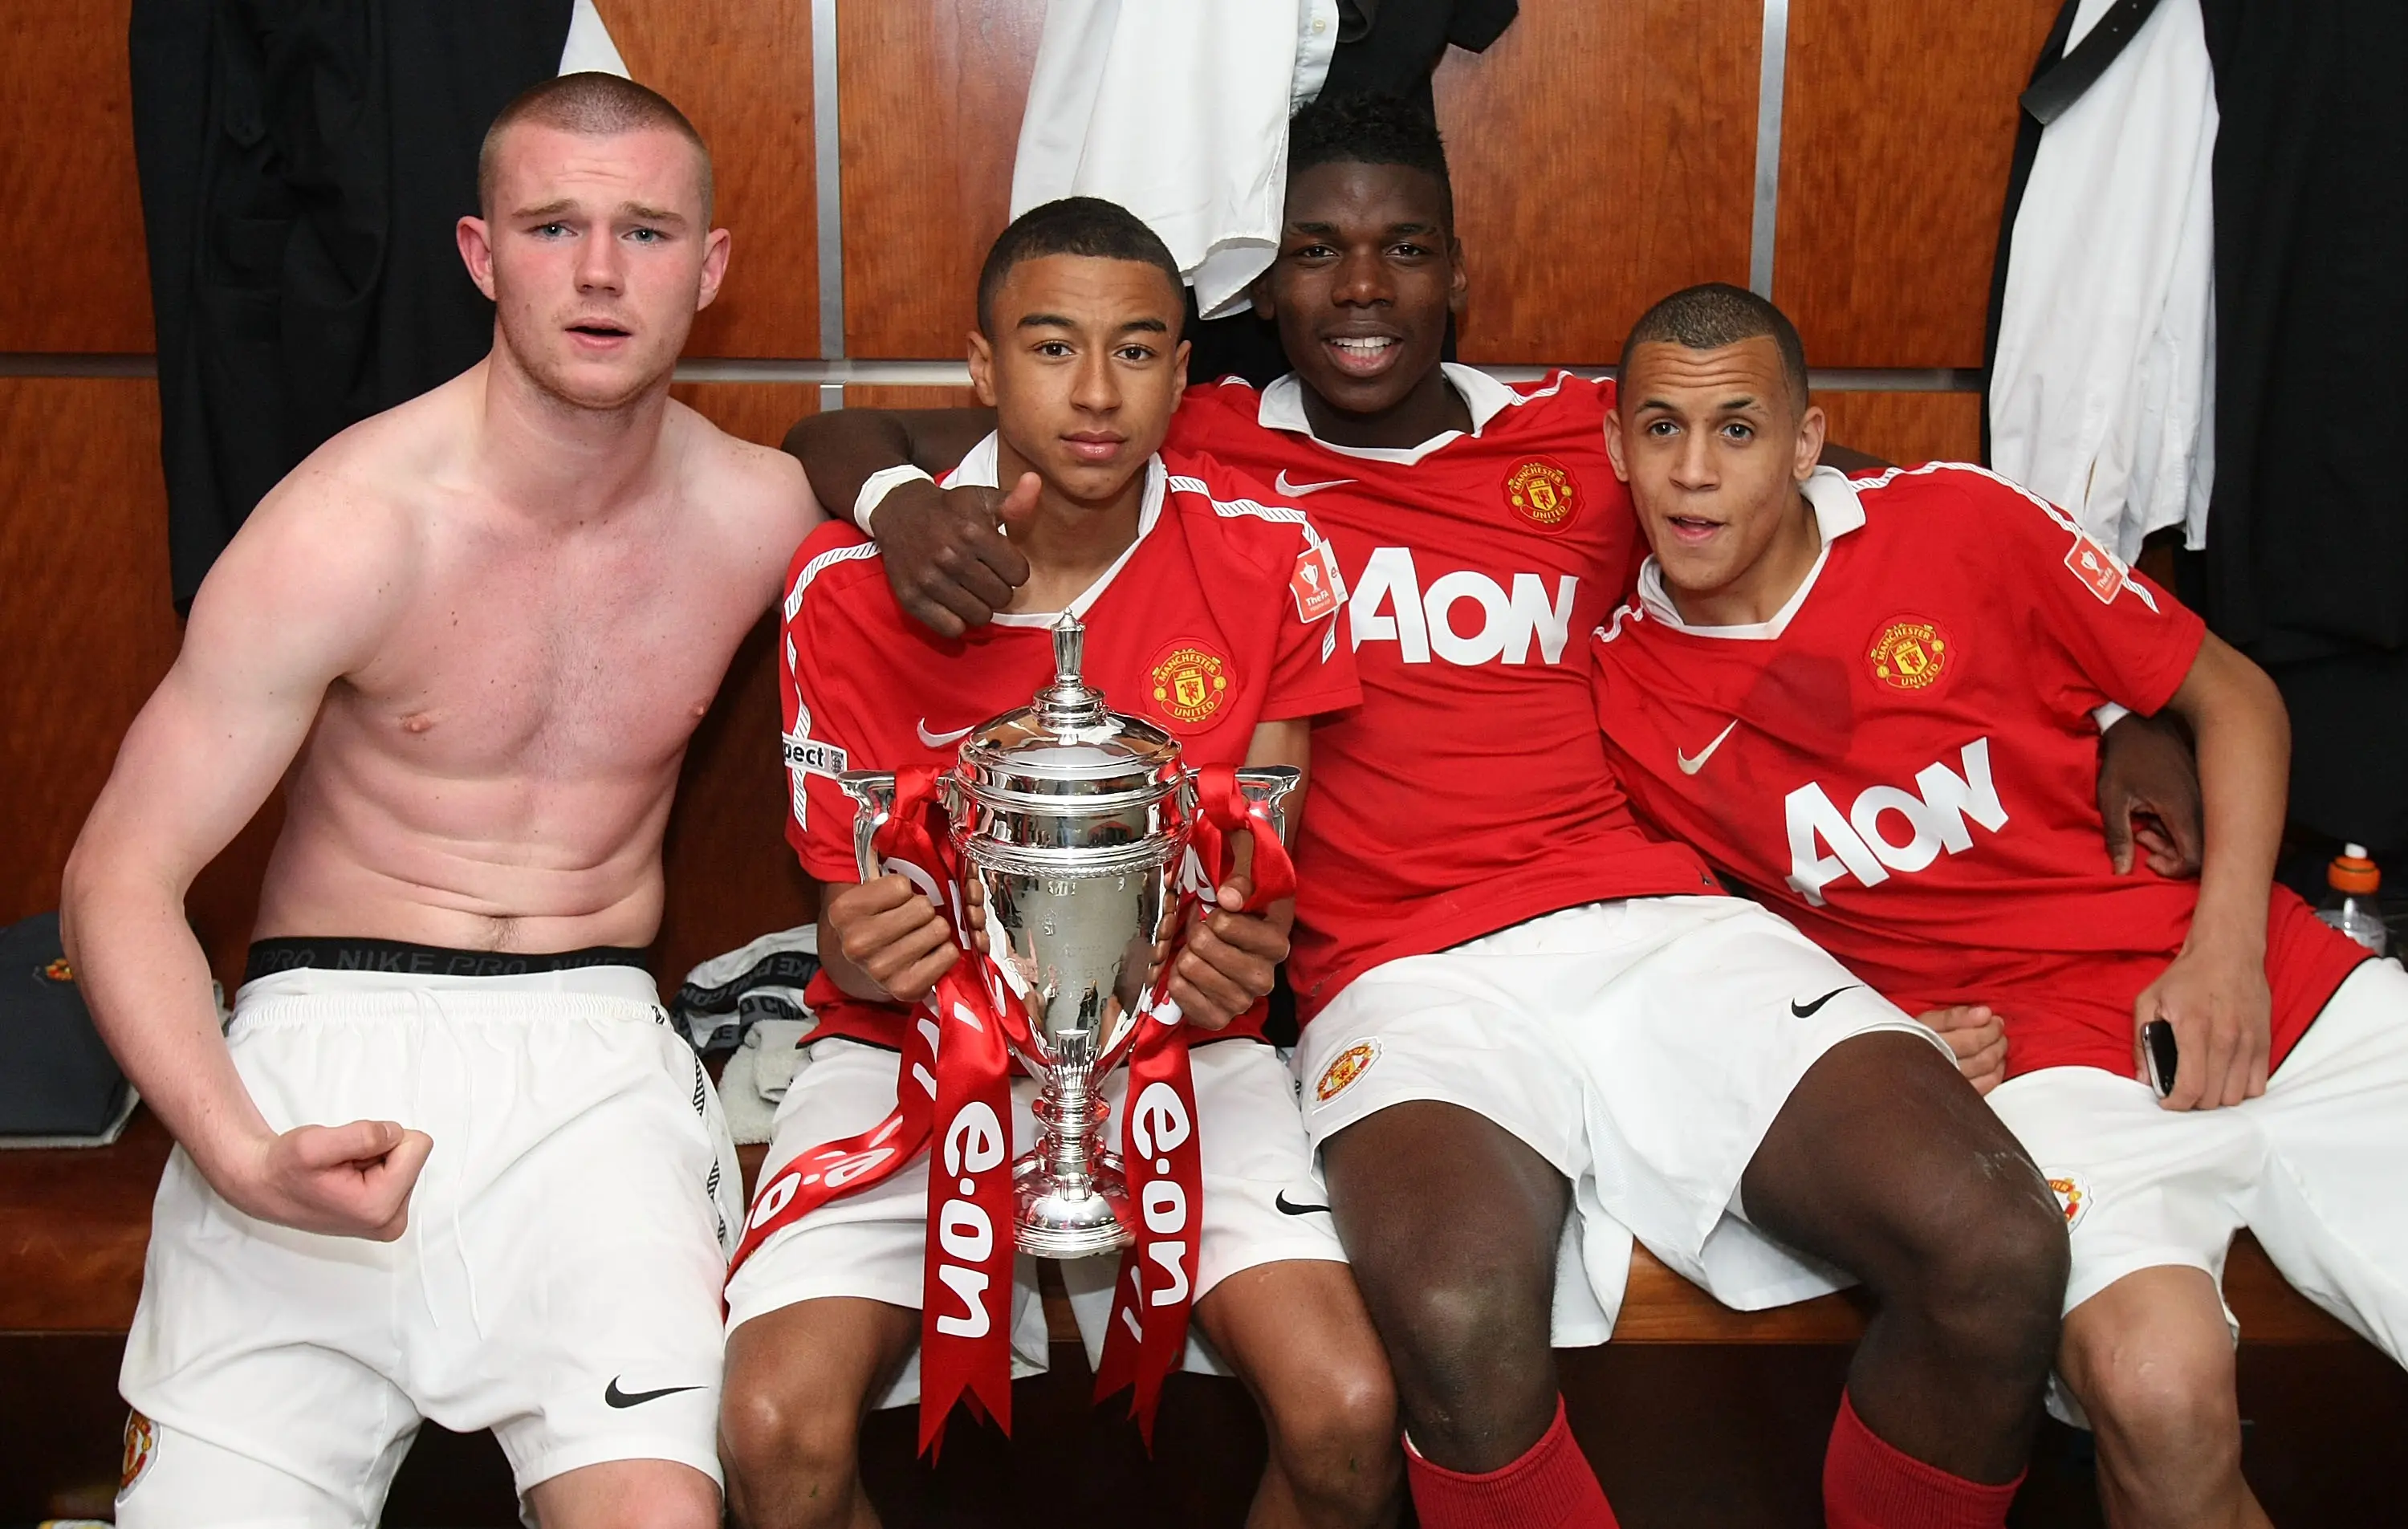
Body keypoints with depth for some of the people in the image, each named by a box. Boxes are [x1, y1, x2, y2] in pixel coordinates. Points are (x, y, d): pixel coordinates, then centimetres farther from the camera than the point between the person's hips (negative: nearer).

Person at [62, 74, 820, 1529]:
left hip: (596, 1045, 1)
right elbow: (119, 880, -7)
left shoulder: (761, 515, 0)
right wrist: (240, 1157, -23)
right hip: (329, 1034, -1)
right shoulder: (349, 528, -9)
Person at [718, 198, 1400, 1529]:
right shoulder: (853, 582, -7)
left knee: (1348, 1415, -22)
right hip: (915, 1047, 0)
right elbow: (849, 898, 0)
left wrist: (1241, 950, -21)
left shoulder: (1268, 560, -4)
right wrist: (860, 950, -26)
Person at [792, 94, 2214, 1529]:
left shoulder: (1594, 439, 19)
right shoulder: (1200, 450, 14)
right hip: (1410, 969, -2)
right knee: (1460, 1325, -37)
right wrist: (905, 499, -7)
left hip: (1659, 920, 3)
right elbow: (838, 437, 18)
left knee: (1999, 1250, -23)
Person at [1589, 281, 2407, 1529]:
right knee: (2159, 1390, -31)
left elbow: (2233, 696, 9)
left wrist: (2227, 949, -4)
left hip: (2262, 984, 2)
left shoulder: (1956, 523, 1)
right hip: (2025, 1050, -2)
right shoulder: (1624, 689, 2)